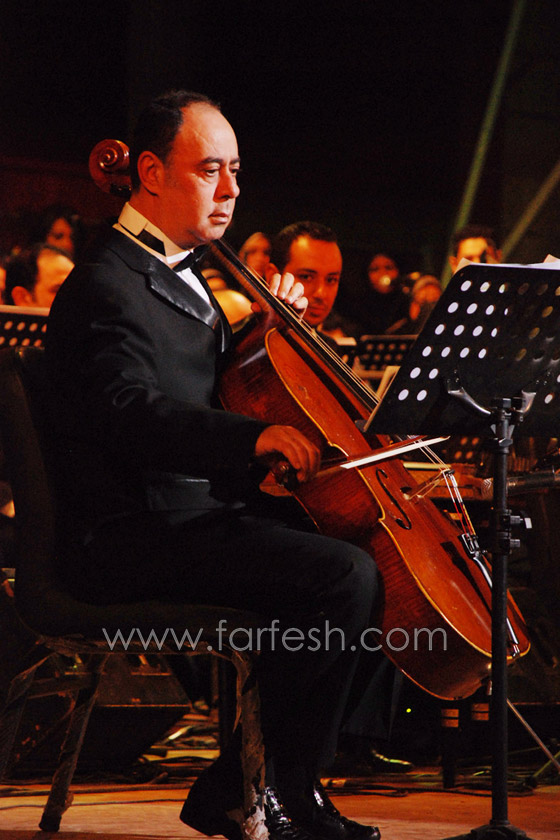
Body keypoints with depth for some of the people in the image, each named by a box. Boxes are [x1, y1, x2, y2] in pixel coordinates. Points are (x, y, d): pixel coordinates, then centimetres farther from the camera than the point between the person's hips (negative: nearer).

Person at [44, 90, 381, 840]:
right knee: (344, 574, -23)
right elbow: (130, 411, -28)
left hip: (196, 516, 11)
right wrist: (256, 435, -39)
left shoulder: (179, 278, 21)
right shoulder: (106, 289, -12)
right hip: (137, 538, -11)